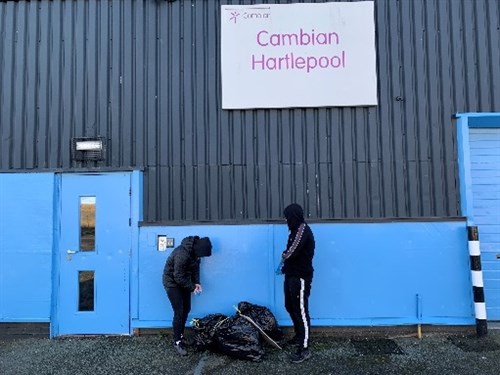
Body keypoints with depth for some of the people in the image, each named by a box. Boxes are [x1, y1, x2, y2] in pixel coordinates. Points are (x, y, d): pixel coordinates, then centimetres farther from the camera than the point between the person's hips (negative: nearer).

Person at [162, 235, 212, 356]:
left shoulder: (194, 251, -9)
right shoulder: (182, 255, -35)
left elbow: (195, 266, 5)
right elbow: (178, 277, -28)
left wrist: (196, 282, -6)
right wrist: (192, 288, -19)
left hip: (183, 281, 8)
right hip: (172, 282, -8)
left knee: (186, 309, 12)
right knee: (179, 312, -7)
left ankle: (180, 335, 30)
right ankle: (177, 342, 6)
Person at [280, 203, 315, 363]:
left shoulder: (303, 229, -17)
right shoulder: (297, 229, 14)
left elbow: (292, 252, -21)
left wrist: (283, 256, -1)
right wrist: (285, 266, 2)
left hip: (300, 277, -10)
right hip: (292, 275, 10)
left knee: (301, 311, -5)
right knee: (290, 306, 20)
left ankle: (304, 350, 2)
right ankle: (299, 336, 38)